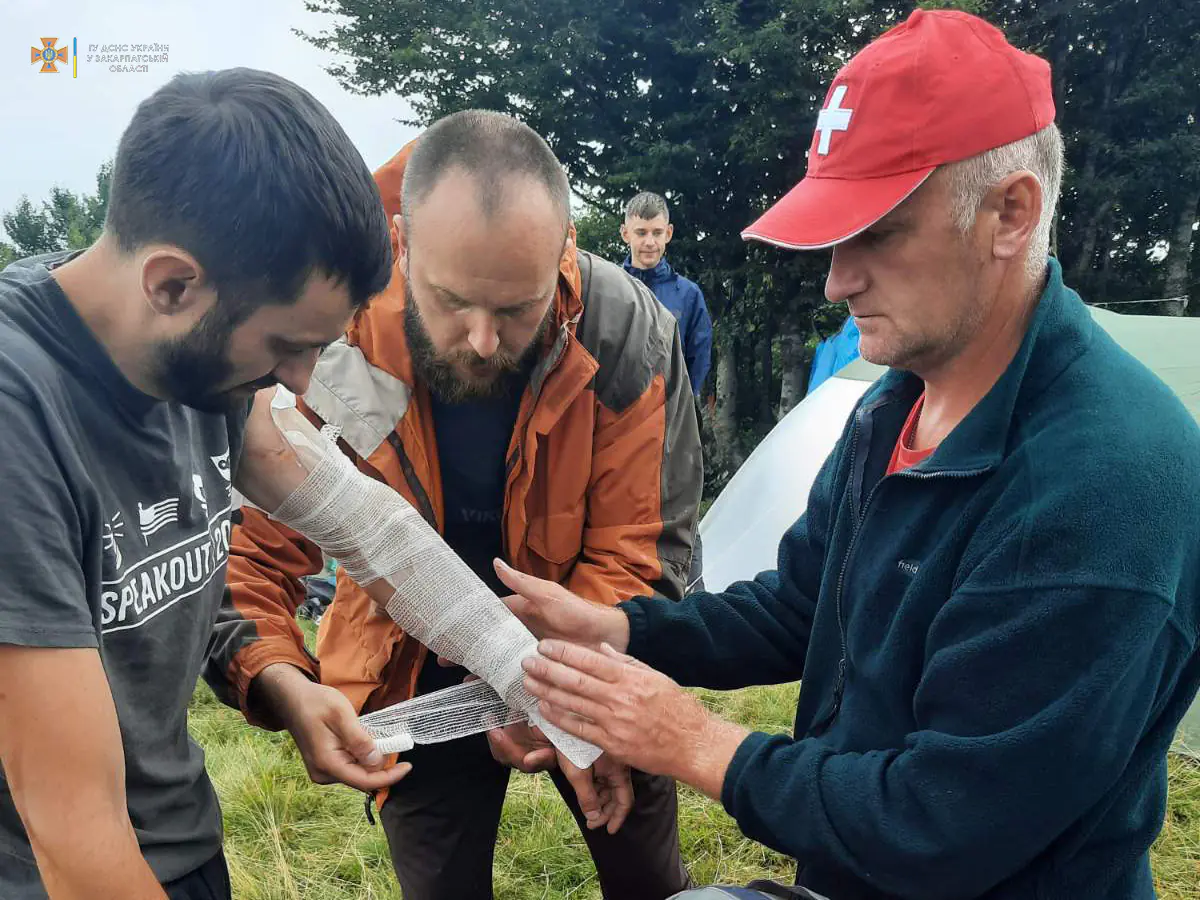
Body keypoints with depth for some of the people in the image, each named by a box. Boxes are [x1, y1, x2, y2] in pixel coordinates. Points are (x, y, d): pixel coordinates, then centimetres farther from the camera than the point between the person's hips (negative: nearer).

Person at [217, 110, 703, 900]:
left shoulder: (629, 334, -25)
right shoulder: (327, 342, -27)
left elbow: (641, 550, -17)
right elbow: (251, 553, -18)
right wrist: (292, 691, -36)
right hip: (418, 685, 0)